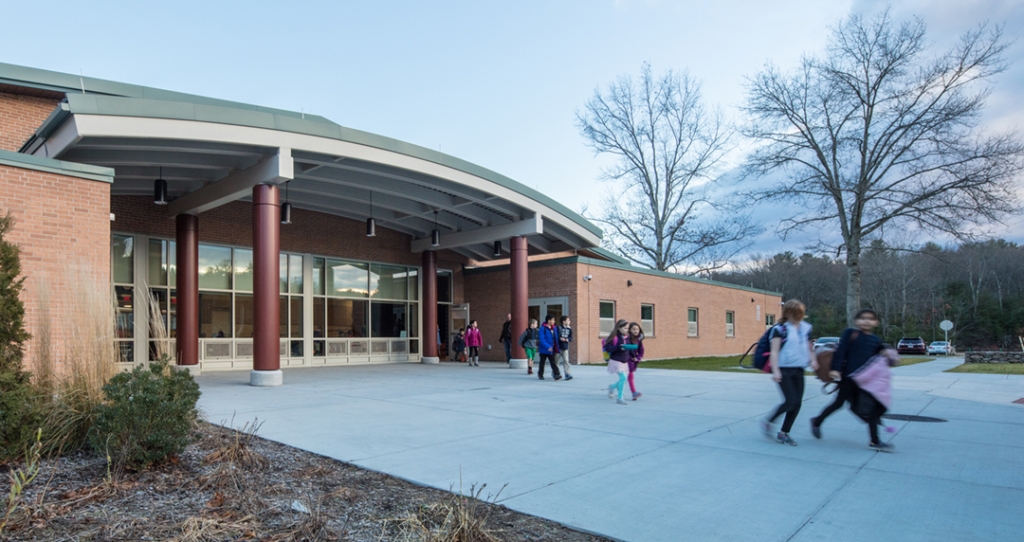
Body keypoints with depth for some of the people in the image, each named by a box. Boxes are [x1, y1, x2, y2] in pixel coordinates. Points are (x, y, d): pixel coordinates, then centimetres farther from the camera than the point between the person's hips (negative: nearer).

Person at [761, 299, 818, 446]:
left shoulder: (805, 328, 12)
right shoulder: (780, 328, -7)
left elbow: (809, 348, 21)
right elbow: (774, 351, -11)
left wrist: (813, 360, 1)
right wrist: (775, 371, -20)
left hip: (798, 370, 6)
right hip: (784, 370, -6)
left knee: (797, 403, 4)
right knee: (790, 401, -12)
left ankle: (784, 433, 16)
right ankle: (768, 423, 8)